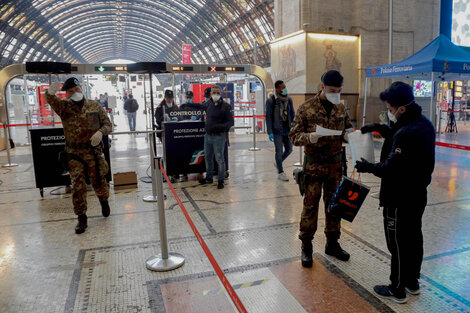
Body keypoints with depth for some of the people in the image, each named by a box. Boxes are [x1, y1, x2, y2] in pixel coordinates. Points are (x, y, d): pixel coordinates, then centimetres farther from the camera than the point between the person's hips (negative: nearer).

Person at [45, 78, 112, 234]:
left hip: (93, 151, 0)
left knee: (98, 182, 8)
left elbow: (108, 124, 5)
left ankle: (104, 201, 41)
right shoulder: (64, 106, 2)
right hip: (73, 153, 0)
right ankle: (82, 218, 11)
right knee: (78, 186, 0)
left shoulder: (94, 106, 5)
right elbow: (52, 102, -21)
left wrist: (100, 132, -17)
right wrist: (50, 93, -45)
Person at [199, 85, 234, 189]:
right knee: (207, 157, 15)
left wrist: (220, 126, -26)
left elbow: (230, 122, -11)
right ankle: (209, 177, 31)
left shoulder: (226, 106, -10)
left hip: (219, 136, -6)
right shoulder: (209, 104, 8)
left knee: (219, 159, -2)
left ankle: (221, 180, 11)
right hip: (207, 135, 6)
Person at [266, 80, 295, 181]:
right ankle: (280, 173, 15)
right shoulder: (271, 101, -8)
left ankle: (278, 163, 36)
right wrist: (270, 132, -13)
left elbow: (292, 114, 11)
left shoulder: (288, 99, 5)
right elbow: (268, 117, -8)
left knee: (289, 149, 10)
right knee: (279, 151, 1)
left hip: (287, 129, 5)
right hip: (277, 130, -5)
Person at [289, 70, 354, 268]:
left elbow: (348, 128, 20)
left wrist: (348, 134, -4)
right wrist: (308, 138, -27)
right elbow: (293, 136, -7)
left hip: (335, 163, 5)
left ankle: (332, 243, 29)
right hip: (314, 164, -5)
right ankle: (306, 246, 16)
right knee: (310, 205, 0)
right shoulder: (306, 108, -7)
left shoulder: (340, 108, 7)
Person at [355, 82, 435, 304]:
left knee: (398, 243, 5)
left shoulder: (406, 134, -28)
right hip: (418, 194, 10)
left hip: (400, 199, -10)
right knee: (414, 238, 21)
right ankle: (412, 282, 39)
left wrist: (368, 167, -11)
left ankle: (397, 290, 22)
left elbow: (392, 168, -26)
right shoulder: (424, 123, 3)